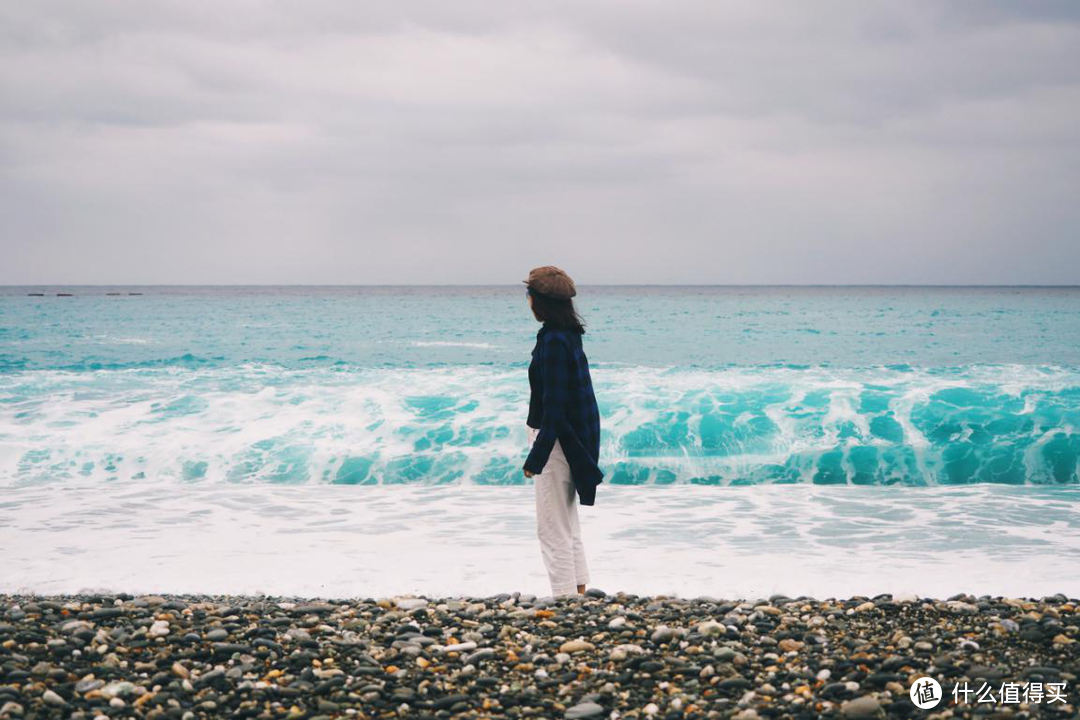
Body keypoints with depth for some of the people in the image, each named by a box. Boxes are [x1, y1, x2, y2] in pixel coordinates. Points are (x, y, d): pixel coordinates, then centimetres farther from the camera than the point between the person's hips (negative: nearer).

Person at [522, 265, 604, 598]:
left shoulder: (553, 341, -20)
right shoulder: (570, 334, 9)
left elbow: (554, 405, -23)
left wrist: (536, 458, -21)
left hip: (556, 441, -10)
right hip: (575, 441, 10)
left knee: (553, 530, -3)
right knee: (568, 525, 20)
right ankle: (578, 589, 29)